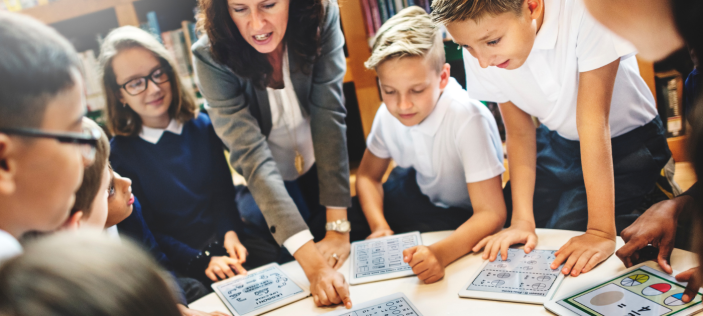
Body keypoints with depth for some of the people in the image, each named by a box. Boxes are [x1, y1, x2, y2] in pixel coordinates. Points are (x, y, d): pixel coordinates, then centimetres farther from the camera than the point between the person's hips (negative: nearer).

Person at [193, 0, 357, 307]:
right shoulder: (211, 57, -29)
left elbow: (329, 118, -27)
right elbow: (251, 155, -36)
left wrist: (338, 227, -30)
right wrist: (311, 262, -45)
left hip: (322, 169, 2)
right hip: (260, 188, -1)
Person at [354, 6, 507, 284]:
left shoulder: (468, 119, -34)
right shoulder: (388, 114, -15)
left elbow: (491, 213, -35)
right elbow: (367, 175, 2)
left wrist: (440, 252, -53)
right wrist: (379, 226, -17)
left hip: (467, 216, -5)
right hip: (421, 194, 6)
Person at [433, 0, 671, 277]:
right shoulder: (480, 56, -19)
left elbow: (593, 122, -34)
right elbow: (519, 133, -11)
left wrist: (600, 232, -34)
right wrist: (522, 220, -21)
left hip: (628, 140, -3)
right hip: (559, 143, 3)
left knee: (568, 231, -21)